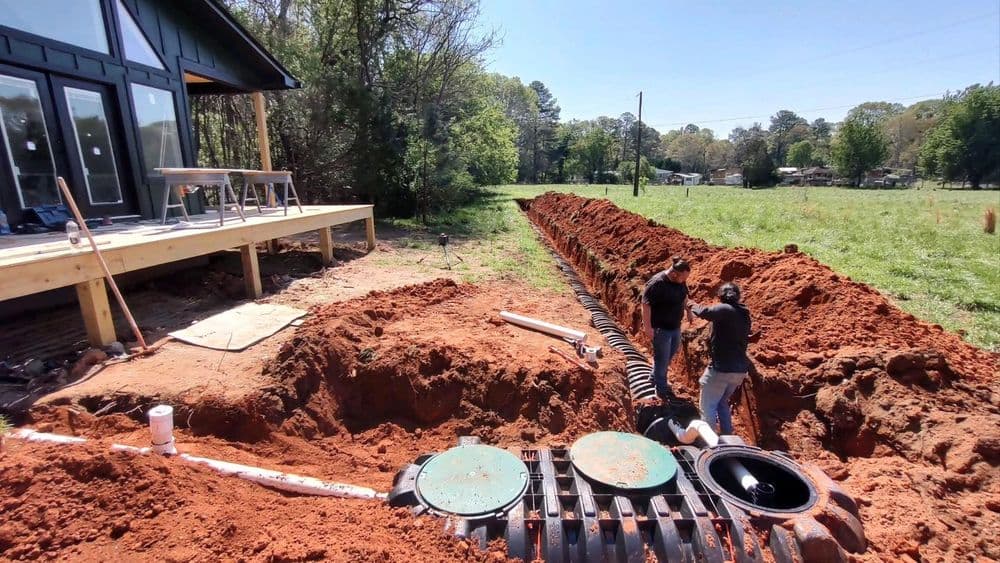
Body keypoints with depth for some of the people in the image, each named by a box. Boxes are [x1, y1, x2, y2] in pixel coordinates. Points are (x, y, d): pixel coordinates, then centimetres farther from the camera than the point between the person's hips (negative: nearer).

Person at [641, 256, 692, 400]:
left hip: (675, 325, 8)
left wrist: (688, 311, 21)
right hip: (660, 328, -8)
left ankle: (656, 377, 43)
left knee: (672, 352, 22)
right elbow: (646, 304, -25)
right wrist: (647, 326, -25)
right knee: (662, 358, 4)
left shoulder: (680, 280, -3)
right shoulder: (656, 283, -27)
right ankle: (661, 389, 22)